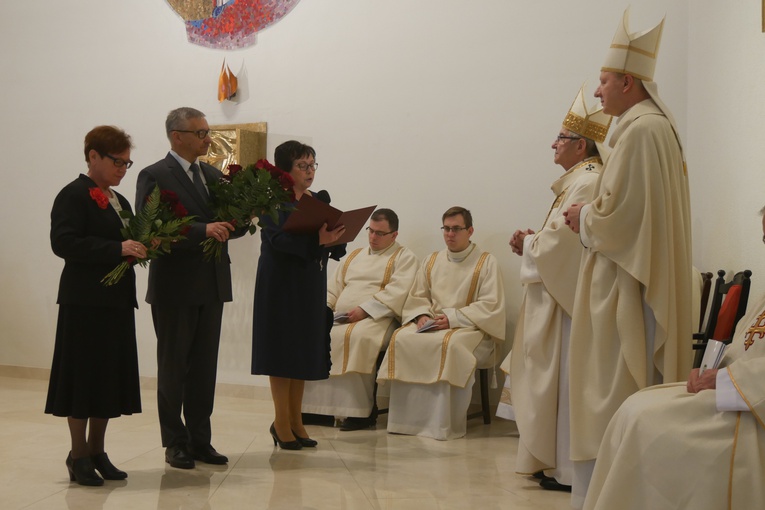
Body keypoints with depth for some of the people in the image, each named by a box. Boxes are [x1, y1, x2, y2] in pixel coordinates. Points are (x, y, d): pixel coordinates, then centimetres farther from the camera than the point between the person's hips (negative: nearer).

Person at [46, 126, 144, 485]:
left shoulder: (118, 200, 18)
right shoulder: (73, 196, -8)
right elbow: (63, 243, -20)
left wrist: (143, 247, -1)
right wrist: (118, 249, -26)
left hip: (117, 301, 8)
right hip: (86, 303, -8)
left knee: (109, 378, 10)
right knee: (83, 377, -1)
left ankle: (97, 452, 19)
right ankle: (79, 456, 10)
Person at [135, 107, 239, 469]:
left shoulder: (213, 175, 13)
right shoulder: (154, 176, -8)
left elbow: (226, 224, 13)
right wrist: (203, 230, -28)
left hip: (212, 285, 6)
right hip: (175, 286, -6)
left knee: (205, 365, 10)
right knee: (173, 366, 5)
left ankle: (200, 439, 19)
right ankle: (175, 442, 14)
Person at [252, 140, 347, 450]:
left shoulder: (320, 199, 12)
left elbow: (333, 240, 9)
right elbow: (277, 239, -21)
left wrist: (334, 240, -14)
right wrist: (316, 240, -32)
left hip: (311, 286, 6)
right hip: (282, 283, -6)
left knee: (304, 353, 9)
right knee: (282, 350, -2)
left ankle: (295, 420, 18)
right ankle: (281, 422, 8)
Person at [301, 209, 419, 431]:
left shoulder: (404, 258, 7)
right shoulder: (355, 255, 27)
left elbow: (397, 293, -9)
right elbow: (334, 288, 23)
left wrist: (365, 309, -19)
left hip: (377, 320, -6)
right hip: (339, 319, 6)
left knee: (357, 337, -38)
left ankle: (362, 411, -29)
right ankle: (313, 404, -20)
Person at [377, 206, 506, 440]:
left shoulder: (486, 262, 0)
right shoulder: (432, 261, 17)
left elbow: (491, 305, -8)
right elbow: (417, 297, 17)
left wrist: (452, 318, -17)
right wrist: (422, 316, -7)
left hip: (470, 328, -5)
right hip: (431, 324, 5)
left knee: (449, 344, -37)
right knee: (401, 339, -24)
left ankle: (446, 425, -28)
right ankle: (408, 419, -20)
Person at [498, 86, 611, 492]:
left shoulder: (587, 183, -16)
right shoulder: (579, 179, 16)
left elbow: (563, 242, -22)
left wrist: (528, 243, -4)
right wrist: (533, 241, 6)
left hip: (571, 297, -10)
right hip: (562, 292, 10)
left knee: (568, 380, -4)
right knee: (560, 380, 13)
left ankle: (572, 472, 3)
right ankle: (560, 461, 20)